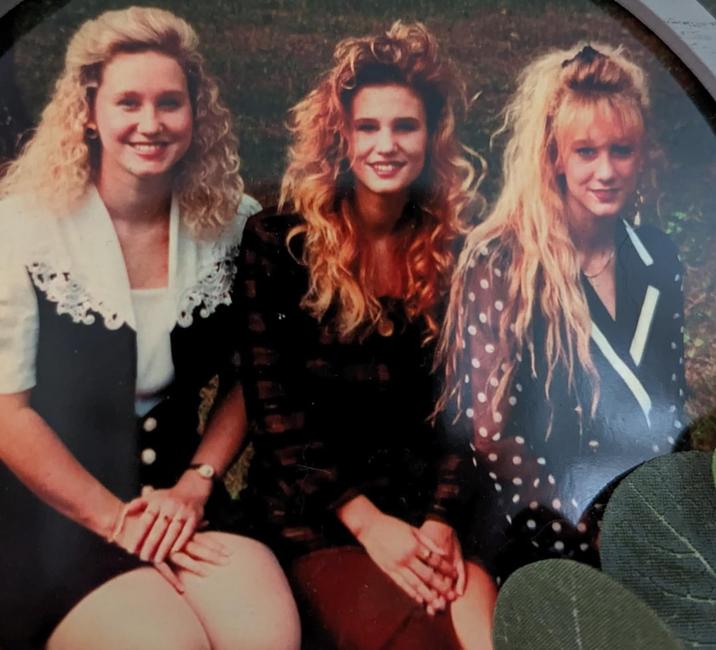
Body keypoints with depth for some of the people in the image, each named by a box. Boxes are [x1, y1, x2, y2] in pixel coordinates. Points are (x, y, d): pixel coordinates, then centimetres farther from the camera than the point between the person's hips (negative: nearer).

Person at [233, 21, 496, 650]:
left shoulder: (454, 248, 4)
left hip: (425, 495, 3)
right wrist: (367, 522, -13)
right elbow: (272, 401, -8)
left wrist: (441, 517, -9)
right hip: (314, 505, -2)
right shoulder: (278, 242, -5)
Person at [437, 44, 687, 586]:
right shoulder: (501, 264, -12)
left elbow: (670, 406, 14)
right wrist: (598, 534, -14)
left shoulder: (660, 258, 5)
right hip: (540, 532, -5)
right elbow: (492, 436, -12)